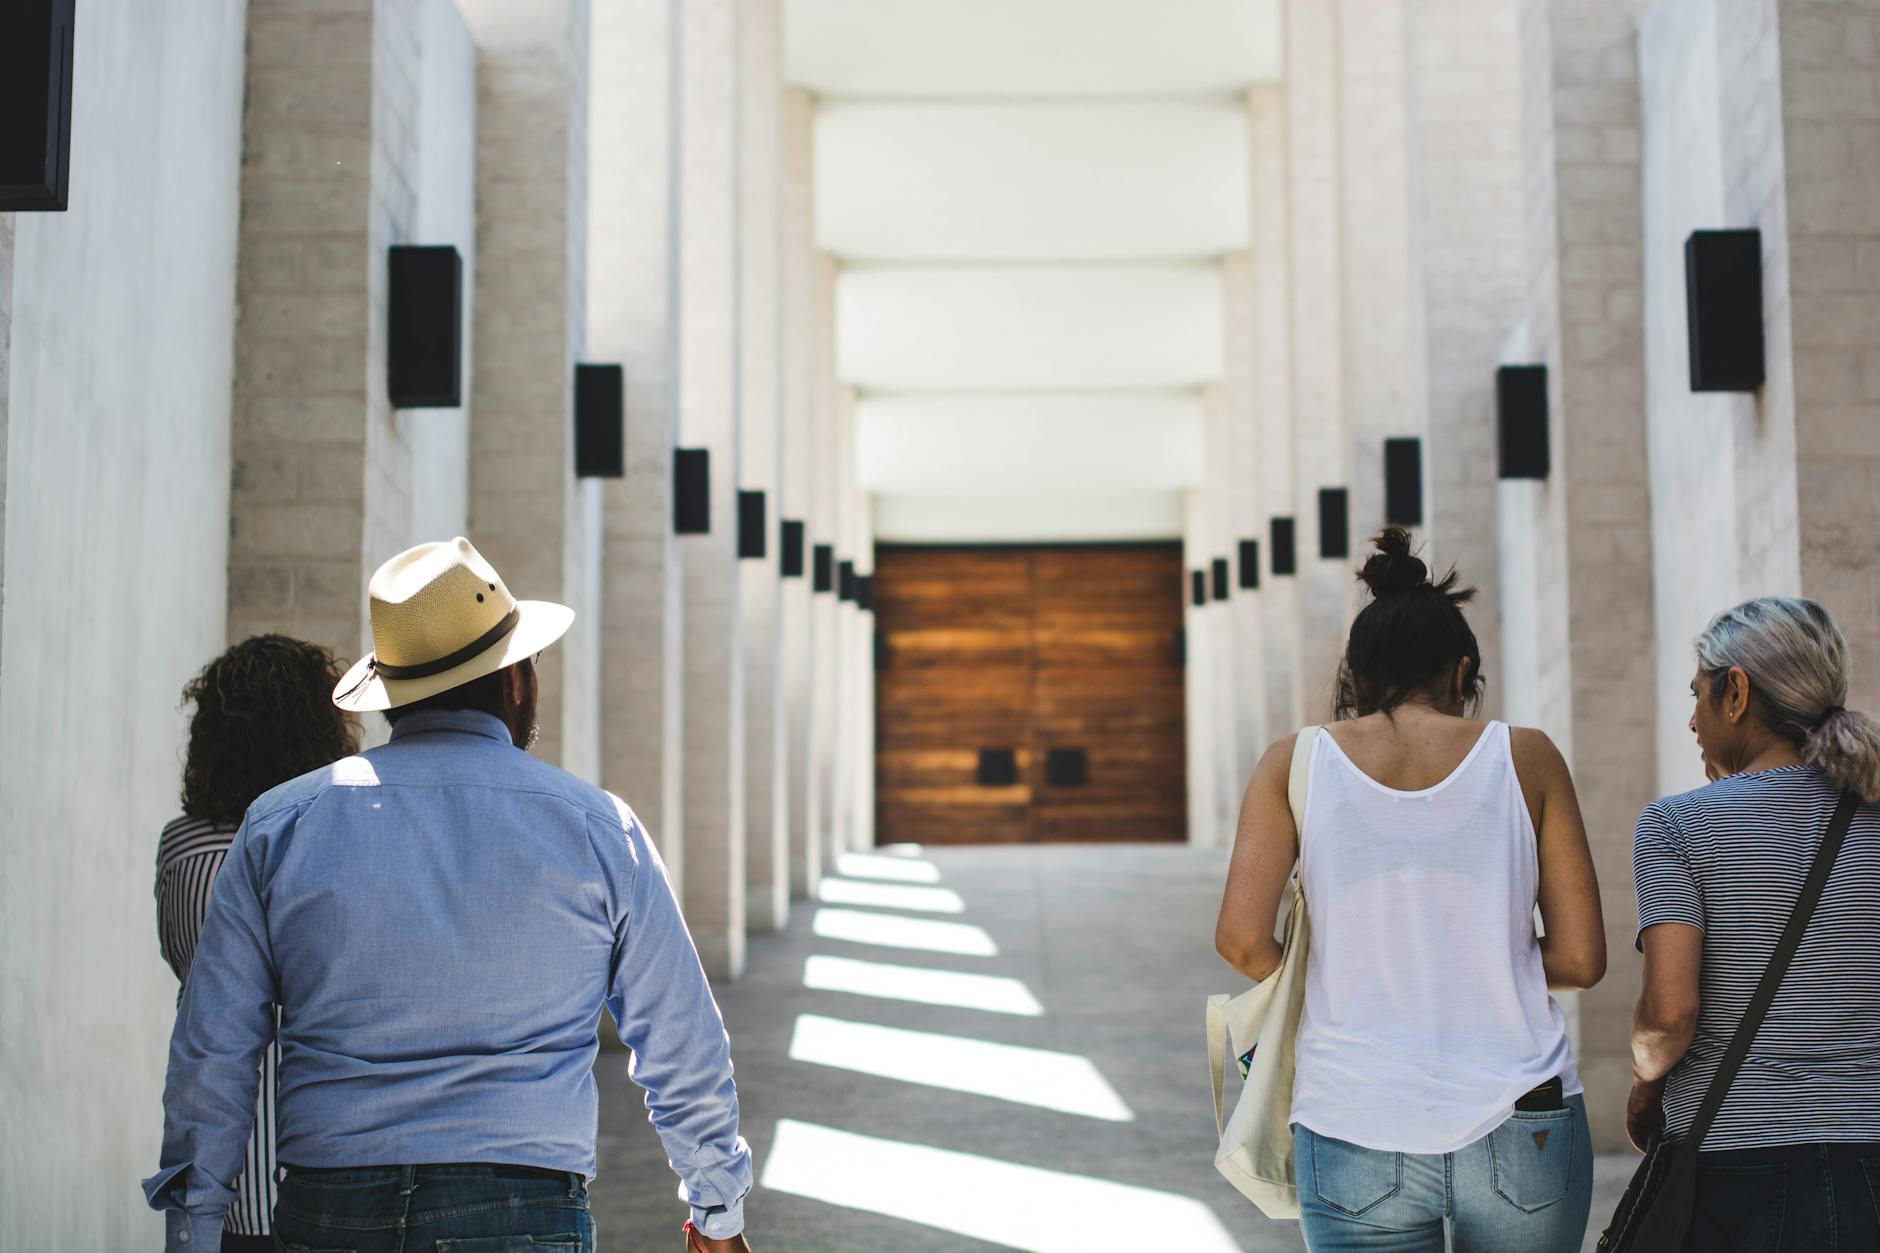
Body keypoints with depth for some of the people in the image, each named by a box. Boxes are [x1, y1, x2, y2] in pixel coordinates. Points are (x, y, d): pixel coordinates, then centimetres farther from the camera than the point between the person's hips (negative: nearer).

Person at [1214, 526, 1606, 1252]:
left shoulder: (1295, 764, 1)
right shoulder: (1525, 758, 2)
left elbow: (1242, 940, -10)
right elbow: (1580, 959, 0)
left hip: (1357, 1142, 0)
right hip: (1519, 1136, 1)